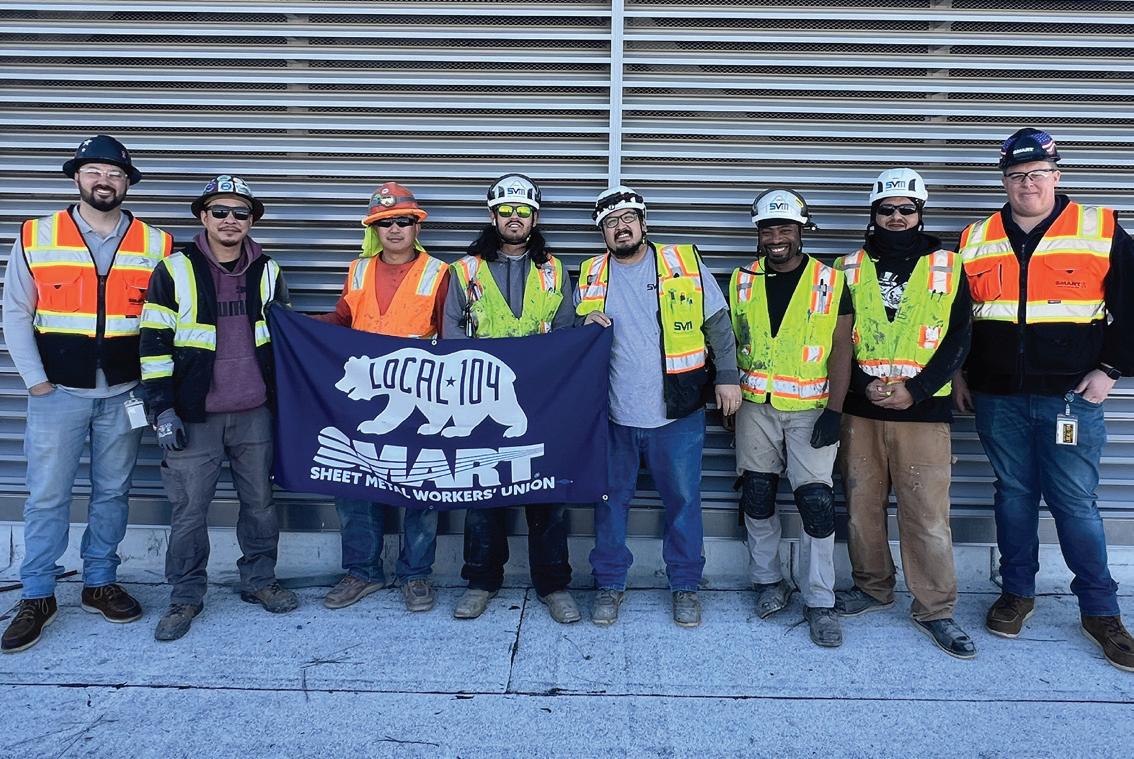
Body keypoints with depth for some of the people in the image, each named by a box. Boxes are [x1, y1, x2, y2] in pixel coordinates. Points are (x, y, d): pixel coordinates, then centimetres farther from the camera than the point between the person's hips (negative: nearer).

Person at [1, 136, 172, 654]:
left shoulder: (155, 246, 2)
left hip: (124, 395, 1)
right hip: (58, 393, -1)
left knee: (112, 493, 12)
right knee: (47, 497, 5)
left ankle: (100, 583, 27)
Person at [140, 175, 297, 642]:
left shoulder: (267, 272, 7)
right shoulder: (175, 271, -2)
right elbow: (154, 343, -2)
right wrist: (162, 409, -7)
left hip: (255, 413, 3)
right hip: (194, 415, -2)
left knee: (260, 502, 11)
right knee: (189, 509, 4)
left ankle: (259, 581, 29)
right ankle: (185, 596, 21)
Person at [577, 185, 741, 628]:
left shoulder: (686, 264, 1)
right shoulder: (590, 276, 7)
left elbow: (718, 325, 3)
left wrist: (727, 377, -3)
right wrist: (586, 321, -7)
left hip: (677, 414, -1)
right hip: (613, 414, 2)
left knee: (684, 500, 8)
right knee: (610, 501, 10)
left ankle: (685, 585, 25)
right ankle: (609, 583, 26)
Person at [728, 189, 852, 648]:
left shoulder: (830, 283, -2)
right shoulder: (742, 282, 5)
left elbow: (841, 350, -3)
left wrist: (834, 411, -10)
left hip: (811, 411, -2)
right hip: (756, 407, 3)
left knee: (816, 502, -6)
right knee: (757, 498, 6)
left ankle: (820, 602, 8)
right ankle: (768, 581, 25)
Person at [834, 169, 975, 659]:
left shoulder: (948, 268, 7)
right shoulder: (850, 268, 9)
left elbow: (958, 342, 2)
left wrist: (914, 390, -11)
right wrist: (863, 383, -10)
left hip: (923, 412, -2)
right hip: (860, 411, 2)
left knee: (928, 513, -2)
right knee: (861, 504, 9)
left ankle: (935, 609, 12)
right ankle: (873, 588, 27)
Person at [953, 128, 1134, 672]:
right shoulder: (976, 240, 8)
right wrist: (958, 374, 10)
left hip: (1071, 397, -2)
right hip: (998, 400, 3)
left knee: (1075, 503, 2)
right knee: (1013, 495, 12)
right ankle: (1017, 593, 26)